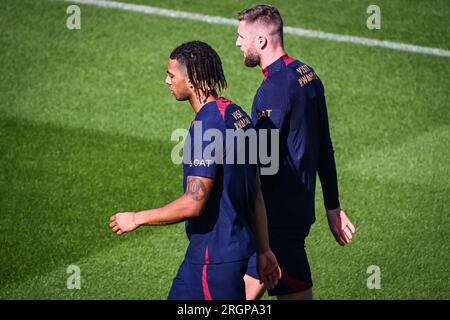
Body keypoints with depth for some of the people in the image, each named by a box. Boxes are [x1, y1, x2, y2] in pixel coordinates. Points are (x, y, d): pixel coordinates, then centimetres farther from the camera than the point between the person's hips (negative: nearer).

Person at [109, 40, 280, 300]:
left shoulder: (207, 128, -22)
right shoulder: (237, 114, 9)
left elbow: (193, 203, -25)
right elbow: (256, 194, 13)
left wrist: (137, 219, -13)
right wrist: (263, 249, 18)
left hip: (216, 258, -10)